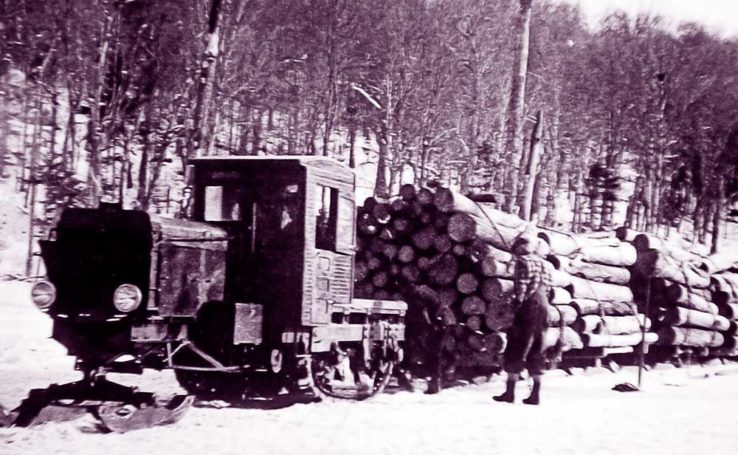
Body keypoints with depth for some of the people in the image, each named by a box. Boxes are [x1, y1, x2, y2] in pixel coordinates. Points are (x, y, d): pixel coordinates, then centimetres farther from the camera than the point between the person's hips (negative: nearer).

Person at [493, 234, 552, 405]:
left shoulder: (523, 261, -6)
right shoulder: (542, 263, 17)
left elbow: (522, 285, -15)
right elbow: (547, 286, 14)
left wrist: (517, 303, -13)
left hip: (528, 308, -7)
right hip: (543, 307, 7)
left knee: (515, 350, -2)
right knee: (536, 352, 12)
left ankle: (510, 391, -5)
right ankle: (535, 394, 10)